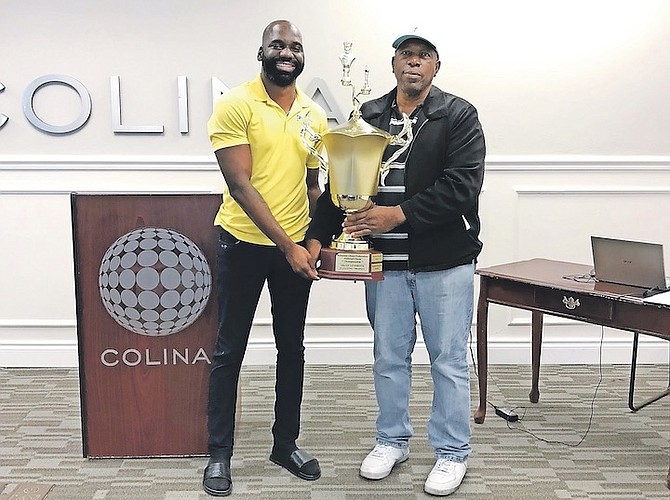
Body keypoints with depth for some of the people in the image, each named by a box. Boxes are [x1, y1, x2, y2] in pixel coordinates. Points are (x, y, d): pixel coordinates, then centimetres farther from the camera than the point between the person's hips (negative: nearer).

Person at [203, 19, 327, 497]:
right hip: (243, 243, -4)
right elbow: (240, 184, -17)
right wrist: (286, 245, -21)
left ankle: (287, 442, 30)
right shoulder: (235, 105, -10)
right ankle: (220, 453, 21)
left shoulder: (315, 114, 4)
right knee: (230, 350, 6)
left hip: (296, 246, 5)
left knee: (292, 347, 14)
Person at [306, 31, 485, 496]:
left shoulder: (459, 116, -4)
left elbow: (462, 186, -16)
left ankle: (452, 453, 23)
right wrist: (318, 235, -7)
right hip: (385, 262, 4)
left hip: (445, 263, -3)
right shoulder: (367, 117, 9)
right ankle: (392, 441, 33)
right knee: (389, 358, 14)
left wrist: (399, 214, -22)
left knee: (449, 361, 7)